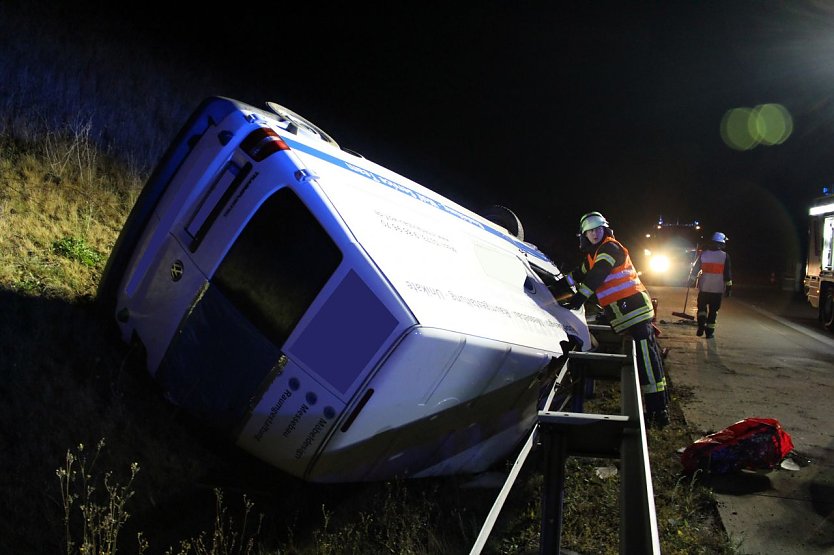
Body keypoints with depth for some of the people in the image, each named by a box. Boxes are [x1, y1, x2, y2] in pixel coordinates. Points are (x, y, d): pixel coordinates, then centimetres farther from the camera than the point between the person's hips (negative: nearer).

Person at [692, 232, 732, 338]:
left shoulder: (703, 254, 1)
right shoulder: (725, 256, -4)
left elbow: (695, 269, 6)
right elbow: (727, 274, -3)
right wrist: (728, 286, 3)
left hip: (704, 287, 1)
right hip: (717, 288, -1)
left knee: (702, 307, 15)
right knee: (713, 310, 8)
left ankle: (701, 325, -5)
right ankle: (709, 331, 8)